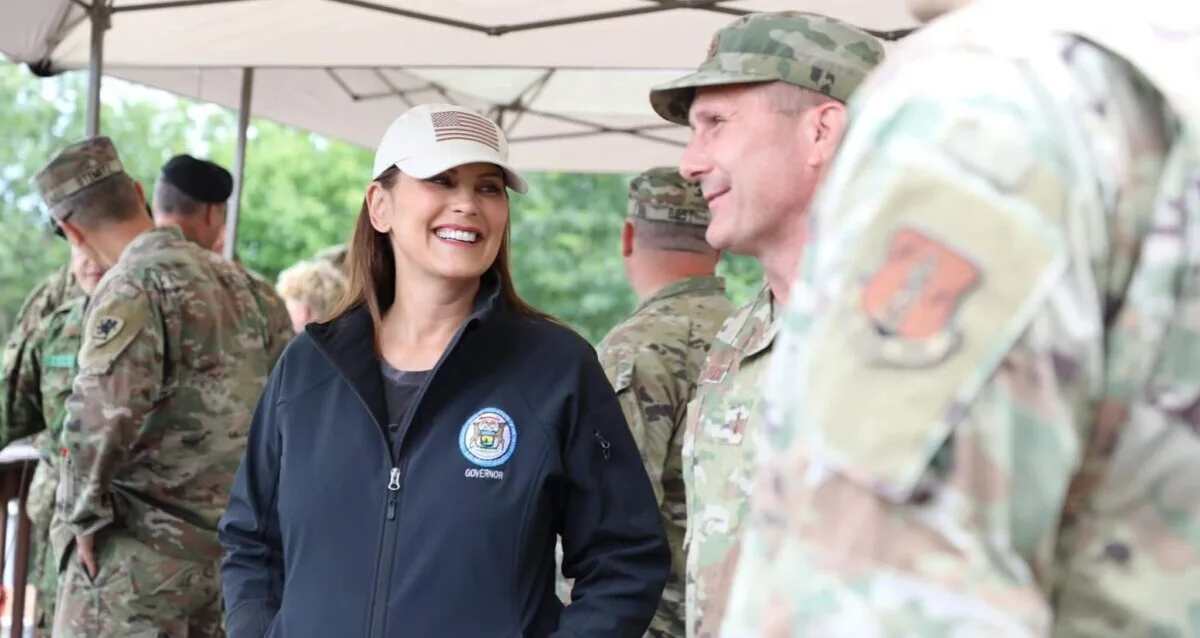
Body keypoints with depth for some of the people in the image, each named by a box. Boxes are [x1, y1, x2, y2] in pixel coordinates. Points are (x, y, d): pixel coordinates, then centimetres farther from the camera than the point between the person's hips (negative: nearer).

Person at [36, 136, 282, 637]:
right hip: (226, 540, 8)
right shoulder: (230, 277, 13)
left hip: (142, 545, -8)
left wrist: (83, 514, -12)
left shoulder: (132, 285, -13)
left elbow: (101, 414, -25)